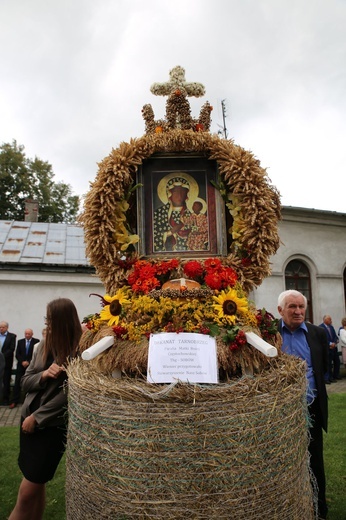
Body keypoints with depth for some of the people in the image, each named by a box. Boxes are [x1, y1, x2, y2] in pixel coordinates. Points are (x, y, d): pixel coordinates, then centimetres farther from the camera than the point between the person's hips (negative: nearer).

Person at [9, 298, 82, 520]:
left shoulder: (79, 350, -16)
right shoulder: (43, 347, 5)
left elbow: (68, 392, -17)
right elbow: (25, 382, 7)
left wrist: (37, 417, -13)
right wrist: (44, 374, -14)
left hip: (53, 425, -6)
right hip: (29, 420, 6)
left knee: (28, 491, 0)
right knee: (36, 484, 16)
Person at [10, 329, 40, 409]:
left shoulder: (36, 341, -2)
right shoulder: (20, 341, 9)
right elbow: (17, 354, 6)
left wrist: (29, 362, -12)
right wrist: (22, 362, -9)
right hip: (21, 365, 3)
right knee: (17, 383, 0)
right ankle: (14, 401, 7)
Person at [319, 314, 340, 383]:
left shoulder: (331, 327, 12)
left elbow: (335, 336, 11)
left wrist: (334, 343, -7)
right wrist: (330, 344, -18)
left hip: (334, 347, 7)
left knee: (337, 362, 14)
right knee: (328, 364, -3)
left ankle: (336, 375, 30)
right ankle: (328, 378, 5)